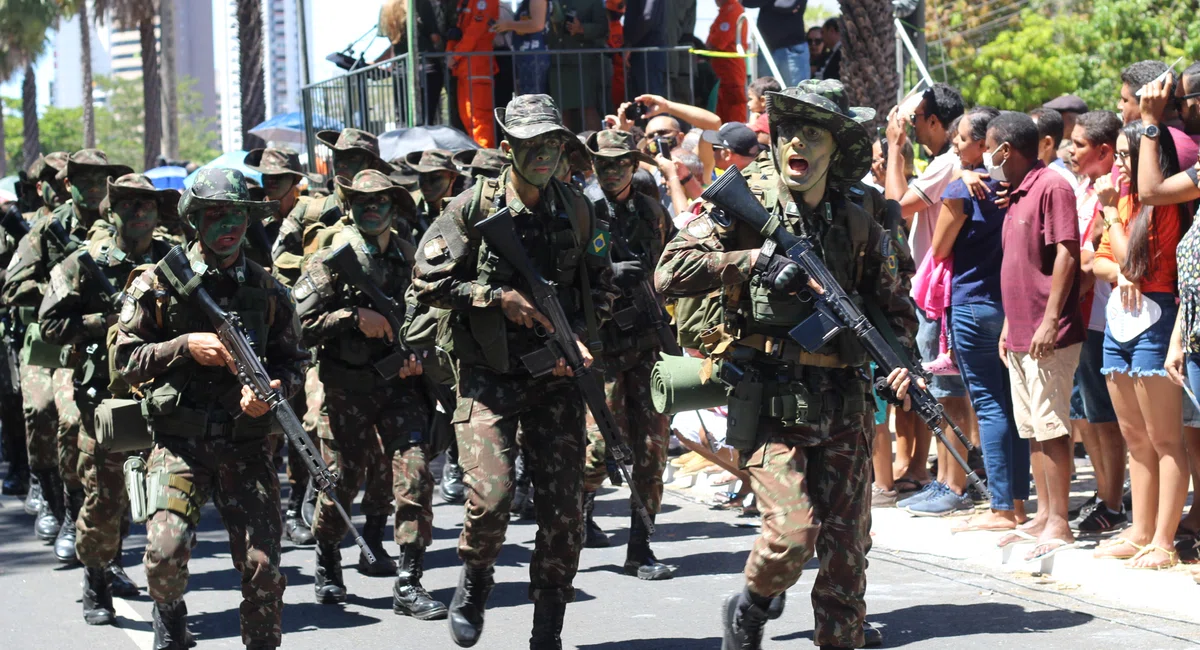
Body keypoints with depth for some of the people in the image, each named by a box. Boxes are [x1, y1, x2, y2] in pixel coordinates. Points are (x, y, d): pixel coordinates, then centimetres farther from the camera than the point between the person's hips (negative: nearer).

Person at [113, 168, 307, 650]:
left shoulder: (267, 290, 9)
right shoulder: (159, 284, 1)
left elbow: (294, 361, 15)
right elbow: (124, 359, 0)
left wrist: (273, 389, -8)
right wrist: (186, 347, -14)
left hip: (247, 445, 2)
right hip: (179, 443, -2)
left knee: (262, 565, -7)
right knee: (166, 551, -19)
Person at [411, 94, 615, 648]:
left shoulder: (576, 209, 6)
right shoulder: (473, 208, -6)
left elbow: (599, 286, 16)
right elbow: (428, 281, -5)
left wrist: (580, 334, -2)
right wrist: (498, 297, -14)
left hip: (555, 375, 3)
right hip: (489, 376, -3)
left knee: (564, 509, -1)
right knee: (491, 496, -16)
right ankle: (474, 583, 16)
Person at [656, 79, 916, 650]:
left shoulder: (859, 227, 9)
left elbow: (894, 307, 17)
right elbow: (670, 274, -12)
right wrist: (759, 260, -19)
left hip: (842, 408, 4)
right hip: (769, 404, -4)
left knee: (846, 545, 4)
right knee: (793, 530, -16)